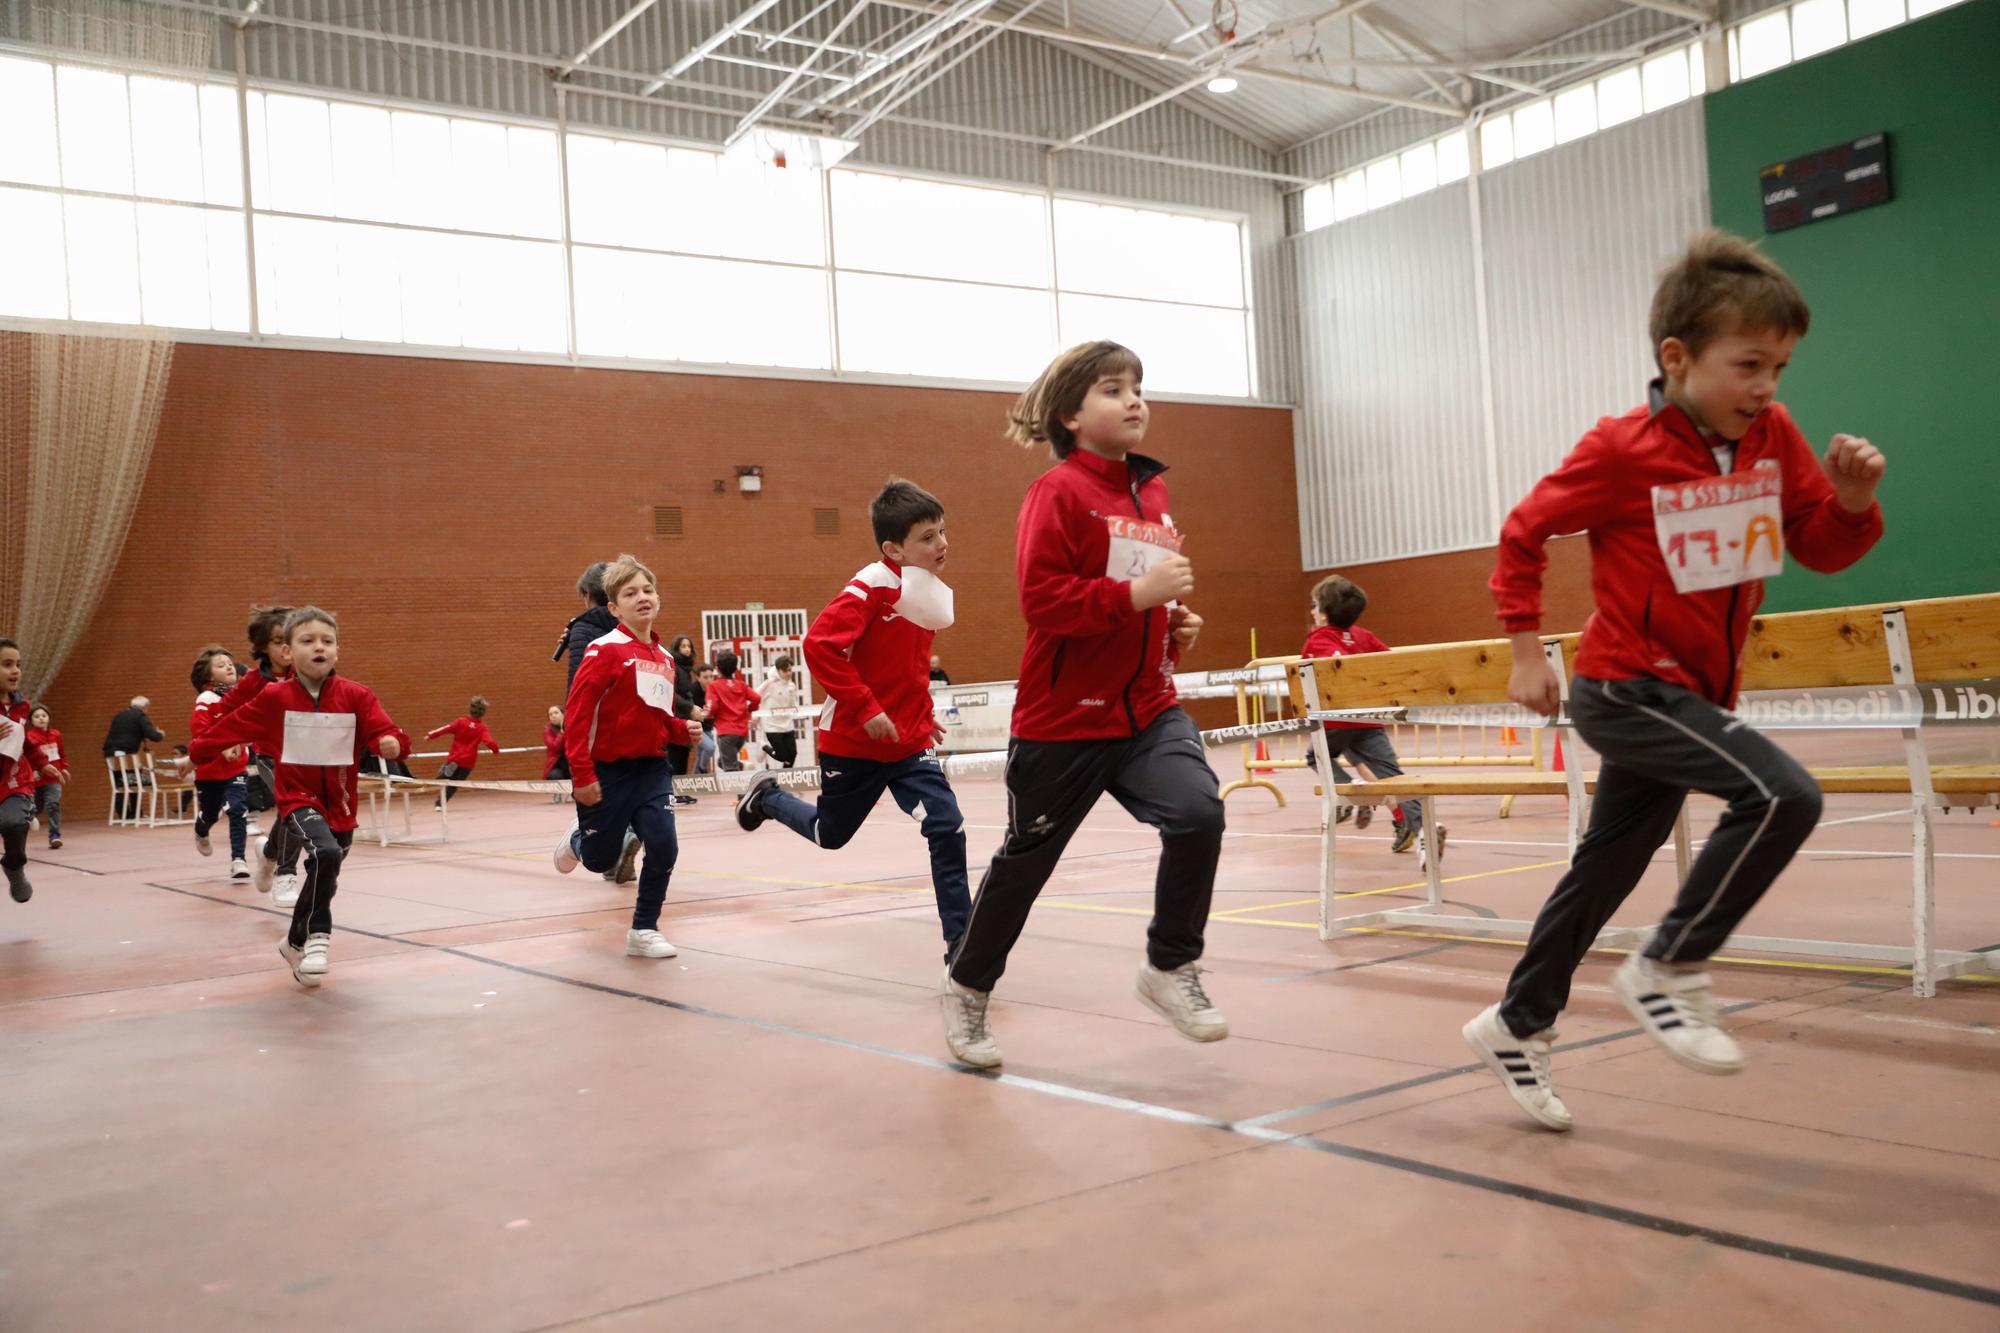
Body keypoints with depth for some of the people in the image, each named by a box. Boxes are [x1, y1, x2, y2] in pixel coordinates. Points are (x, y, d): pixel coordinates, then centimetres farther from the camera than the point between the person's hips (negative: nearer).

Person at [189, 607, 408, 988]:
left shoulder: (356, 696, -6)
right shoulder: (275, 697, -5)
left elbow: (382, 730, -14)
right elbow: (234, 725, 5)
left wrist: (392, 743, -36)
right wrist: (198, 753, 9)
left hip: (340, 804, 3)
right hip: (298, 798, -3)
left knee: (324, 877, 17)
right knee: (326, 854, -30)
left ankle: (296, 942, 44)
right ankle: (318, 935, -10)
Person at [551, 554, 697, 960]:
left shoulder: (664, 658, 5)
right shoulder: (605, 650, -15)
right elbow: (576, 713, -19)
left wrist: (683, 730, -5)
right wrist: (581, 775, -22)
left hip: (652, 768, 5)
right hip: (607, 770, -5)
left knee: (664, 846, -11)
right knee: (601, 859, 10)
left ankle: (644, 931, 7)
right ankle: (578, 838, 49)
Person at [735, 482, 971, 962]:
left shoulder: (929, 593, 5)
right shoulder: (874, 585, -19)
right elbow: (820, 644, -27)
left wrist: (925, 718, 11)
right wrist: (865, 707, -27)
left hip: (910, 744, 5)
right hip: (853, 743, -5)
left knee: (948, 830, -10)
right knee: (830, 834, 16)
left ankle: (960, 941, -2)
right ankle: (767, 797, 46)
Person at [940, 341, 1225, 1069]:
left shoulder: (1152, 492, 9)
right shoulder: (1057, 492, -13)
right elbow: (1043, 600, -23)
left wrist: (1177, 624, 6)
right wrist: (1137, 595, -27)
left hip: (1149, 708, 6)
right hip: (1065, 717, -5)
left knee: (1198, 813, -18)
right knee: (1026, 859, 9)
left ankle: (1170, 968, 3)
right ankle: (967, 986, 32)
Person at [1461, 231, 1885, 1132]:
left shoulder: (1774, 437, -1)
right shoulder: (1624, 451, -17)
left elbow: (1822, 550, 7)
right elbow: (1524, 533, -5)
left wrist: (1853, 502, -15)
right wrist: (1526, 650, -6)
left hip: (1695, 694, 7)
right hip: (1626, 688, -7)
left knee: (1602, 875, 16)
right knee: (1784, 795, -25)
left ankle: (1516, 1027, 32)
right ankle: (1669, 971, -8)